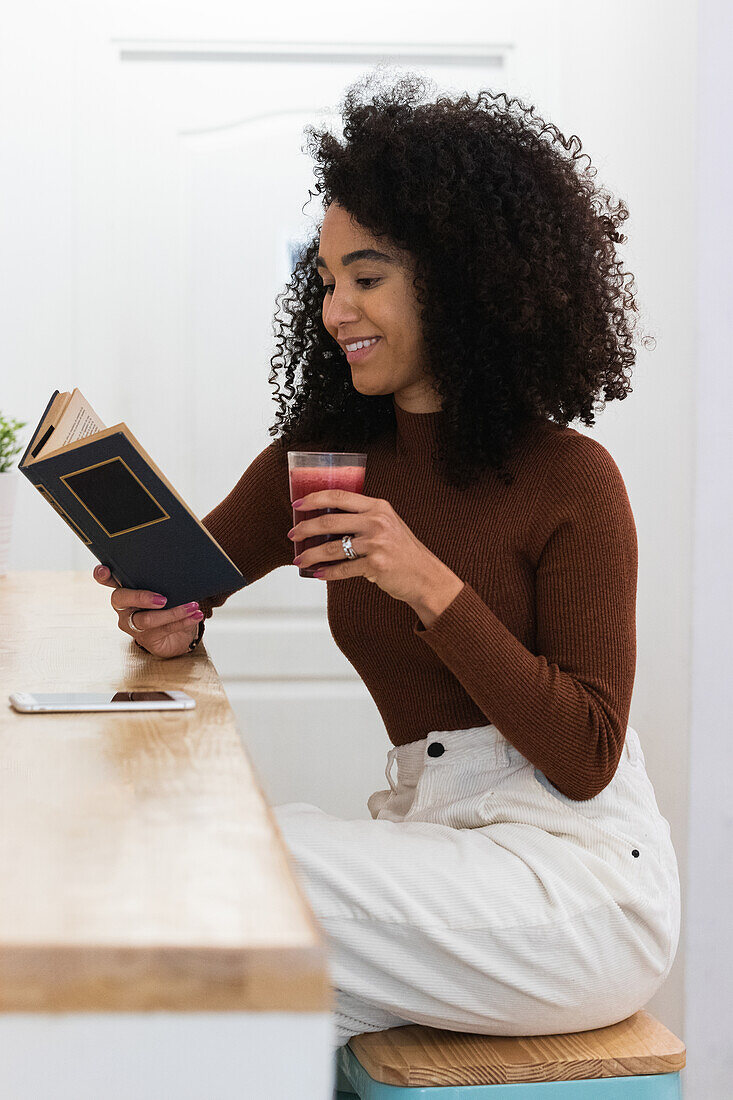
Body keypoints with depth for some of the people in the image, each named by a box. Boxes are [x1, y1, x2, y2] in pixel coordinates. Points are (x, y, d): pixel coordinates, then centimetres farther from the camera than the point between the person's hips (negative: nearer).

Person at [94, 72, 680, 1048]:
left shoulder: (569, 480, -9)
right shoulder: (321, 459, 7)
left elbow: (585, 759, -12)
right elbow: (184, 581, 17)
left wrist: (430, 583, -21)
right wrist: (166, 621, -8)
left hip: (581, 872, -5)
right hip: (433, 837, 5)